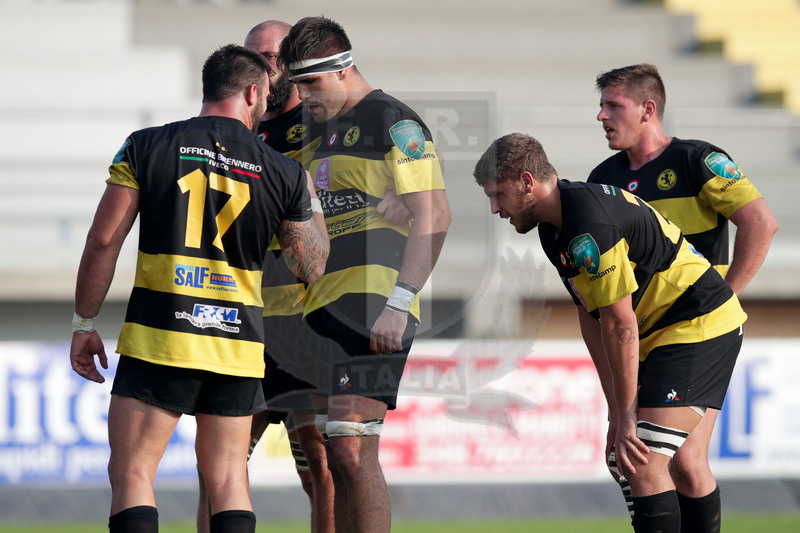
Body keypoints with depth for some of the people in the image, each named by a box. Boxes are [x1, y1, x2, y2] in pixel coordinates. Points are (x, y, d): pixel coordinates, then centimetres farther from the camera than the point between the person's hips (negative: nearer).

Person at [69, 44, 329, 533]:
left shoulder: (147, 147, 0)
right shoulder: (284, 173, 4)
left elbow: (104, 241, -2)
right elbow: (312, 267, 14)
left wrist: (85, 324, 6)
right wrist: (309, 195, 29)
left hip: (160, 335, -2)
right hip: (238, 342, 2)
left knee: (132, 474, -1)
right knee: (228, 478, 10)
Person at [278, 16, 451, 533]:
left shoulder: (393, 121, -6)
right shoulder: (329, 128, 21)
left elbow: (434, 216, -13)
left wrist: (398, 303, -21)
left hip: (371, 312, -9)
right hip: (329, 311, 9)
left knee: (353, 449, -15)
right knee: (340, 457, 7)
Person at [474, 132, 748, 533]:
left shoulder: (589, 229, -25)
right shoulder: (553, 228, 8)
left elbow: (621, 327, -23)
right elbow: (589, 316, 9)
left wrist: (626, 417, -17)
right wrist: (616, 407, 4)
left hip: (699, 326, -11)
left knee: (644, 464, -19)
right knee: (629, 459, 13)